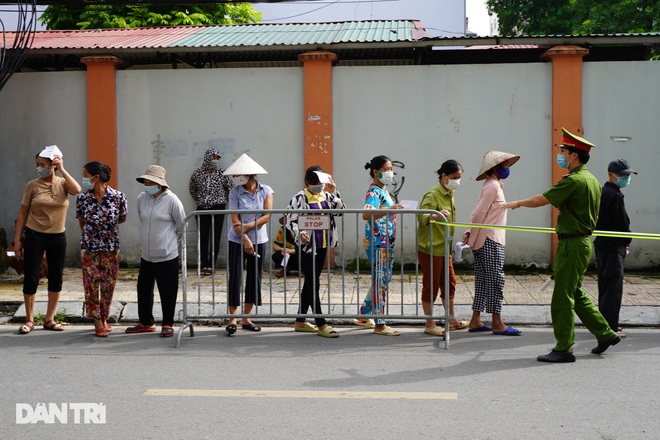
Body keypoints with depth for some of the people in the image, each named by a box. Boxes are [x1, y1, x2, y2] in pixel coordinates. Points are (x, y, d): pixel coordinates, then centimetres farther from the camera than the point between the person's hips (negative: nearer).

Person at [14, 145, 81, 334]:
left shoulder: (62, 183, 0)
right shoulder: (32, 185, -3)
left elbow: (76, 190, -23)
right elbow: (22, 213, 0)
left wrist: (62, 169, -17)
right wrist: (17, 239, -3)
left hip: (58, 237, 2)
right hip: (34, 236, -2)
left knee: (56, 278, 7)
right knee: (31, 278, 0)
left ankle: (49, 319, 20)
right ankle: (29, 320, 13)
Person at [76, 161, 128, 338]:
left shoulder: (118, 197, -13)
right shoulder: (82, 198, -8)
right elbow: (81, 221, 8)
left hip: (111, 247, -1)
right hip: (89, 247, 1)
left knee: (108, 285, 8)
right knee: (91, 284, 3)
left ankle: (105, 318, 26)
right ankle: (98, 323, 13)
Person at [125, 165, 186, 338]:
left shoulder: (171, 200, -12)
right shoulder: (141, 198, 2)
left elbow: (181, 225, -1)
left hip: (167, 255, -5)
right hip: (146, 254, 5)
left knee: (167, 292, 2)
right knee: (143, 289, 13)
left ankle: (168, 325, 15)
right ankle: (145, 323, 28)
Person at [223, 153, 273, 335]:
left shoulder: (266, 191, -2)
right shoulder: (235, 192, -5)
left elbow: (267, 216, -10)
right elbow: (235, 219, -11)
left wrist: (247, 226, -19)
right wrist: (245, 240, -19)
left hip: (259, 240, 2)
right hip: (237, 241, -2)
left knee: (254, 278, 7)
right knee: (235, 278, -4)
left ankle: (246, 318, 18)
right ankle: (233, 319, 3)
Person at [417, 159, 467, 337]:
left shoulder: (449, 194, 12)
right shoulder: (432, 195, -17)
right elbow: (421, 216, -31)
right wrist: (436, 216, -50)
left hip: (444, 248, 9)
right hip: (430, 249, -9)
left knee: (449, 282, 14)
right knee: (431, 285, -1)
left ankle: (452, 320, 26)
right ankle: (430, 324, 8)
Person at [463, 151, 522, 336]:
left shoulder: (493, 185, 19)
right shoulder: (493, 186, -12)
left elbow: (478, 213, 13)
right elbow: (479, 213, -17)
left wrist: (469, 233, 5)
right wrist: (472, 235, -11)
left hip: (489, 241, 10)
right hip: (490, 240, -10)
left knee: (484, 281, 10)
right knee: (495, 280, -6)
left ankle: (475, 321, 13)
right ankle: (497, 324, -2)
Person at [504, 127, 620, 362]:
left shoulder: (573, 180, -18)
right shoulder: (592, 180, 13)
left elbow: (541, 200, -16)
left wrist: (518, 203, 0)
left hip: (572, 245, -10)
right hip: (583, 242, 10)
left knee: (563, 297, -4)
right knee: (576, 294, 19)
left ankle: (563, 349, 2)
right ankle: (605, 334, 24)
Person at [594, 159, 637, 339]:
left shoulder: (602, 192, 12)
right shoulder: (615, 195, -17)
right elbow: (622, 223, -18)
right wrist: (627, 241, 1)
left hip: (601, 245, 10)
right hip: (613, 247, -10)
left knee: (605, 286, 16)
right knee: (613, 288, -5)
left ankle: (605, 323, 24)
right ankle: (610, 327, -4)